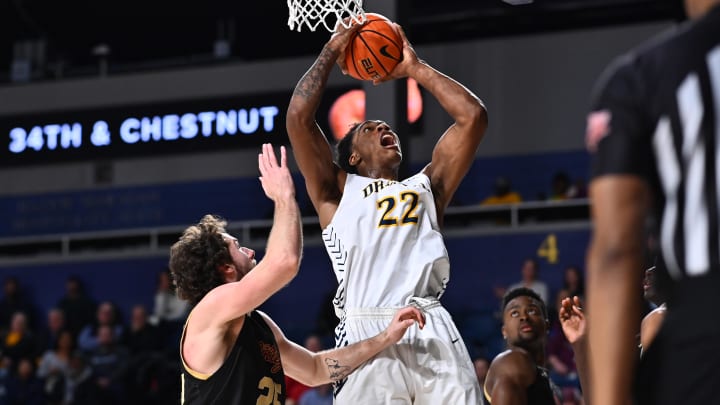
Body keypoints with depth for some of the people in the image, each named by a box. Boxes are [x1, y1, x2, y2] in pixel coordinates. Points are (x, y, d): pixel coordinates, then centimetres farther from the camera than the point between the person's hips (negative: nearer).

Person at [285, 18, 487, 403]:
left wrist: (415, 68, 25)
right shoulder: (337, 191, 20)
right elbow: (298, 118, 8)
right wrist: (332, 52, 17)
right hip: (366, 331, -2)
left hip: (432, 329, 3)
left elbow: (472, 115, 22)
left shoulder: (425, 186, 27)